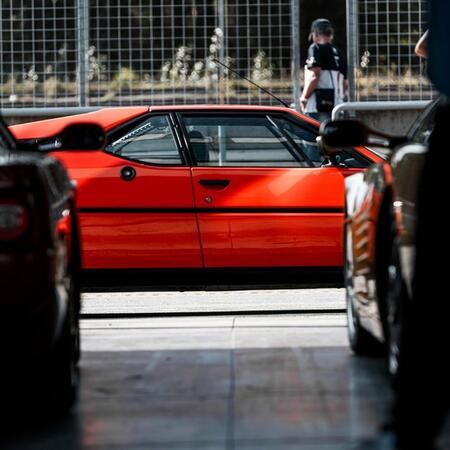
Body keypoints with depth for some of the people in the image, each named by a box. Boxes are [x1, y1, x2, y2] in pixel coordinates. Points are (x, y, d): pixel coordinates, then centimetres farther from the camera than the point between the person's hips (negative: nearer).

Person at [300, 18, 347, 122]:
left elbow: (314, 76, -14)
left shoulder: (316, 48, -4)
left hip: (318, 106, -8)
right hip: (336, 104, 8)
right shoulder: (338, 53, 19)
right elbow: (344, 83, 20)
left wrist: (303, 98, -5)